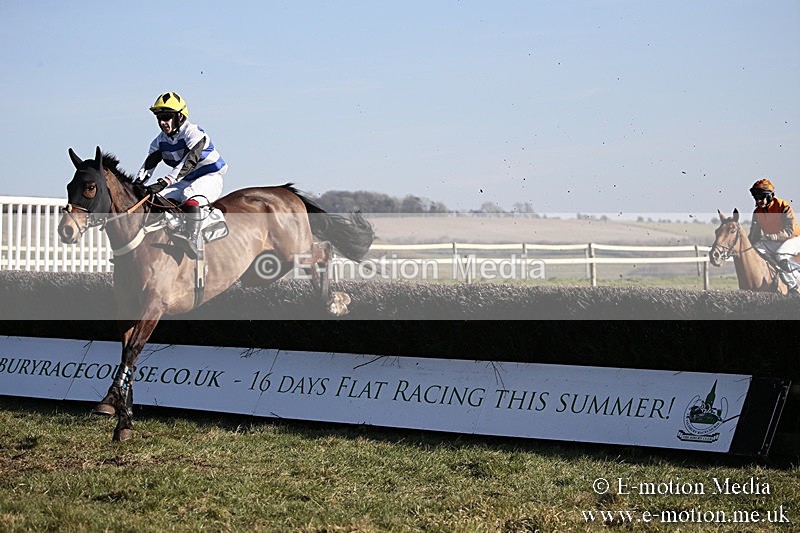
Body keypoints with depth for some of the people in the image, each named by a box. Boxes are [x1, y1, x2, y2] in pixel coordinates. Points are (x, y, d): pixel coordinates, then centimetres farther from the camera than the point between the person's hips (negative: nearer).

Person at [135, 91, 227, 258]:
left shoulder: (194, 134, -20)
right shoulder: (160, 141, 4)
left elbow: (188, 163, -33)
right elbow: (149, 164, -5)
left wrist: (163, 182, -45)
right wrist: (137, 184, -26)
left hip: (210, 178, -7)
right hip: (185, 182, 7)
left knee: (190, 196, -38)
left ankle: (191, 240, -49)